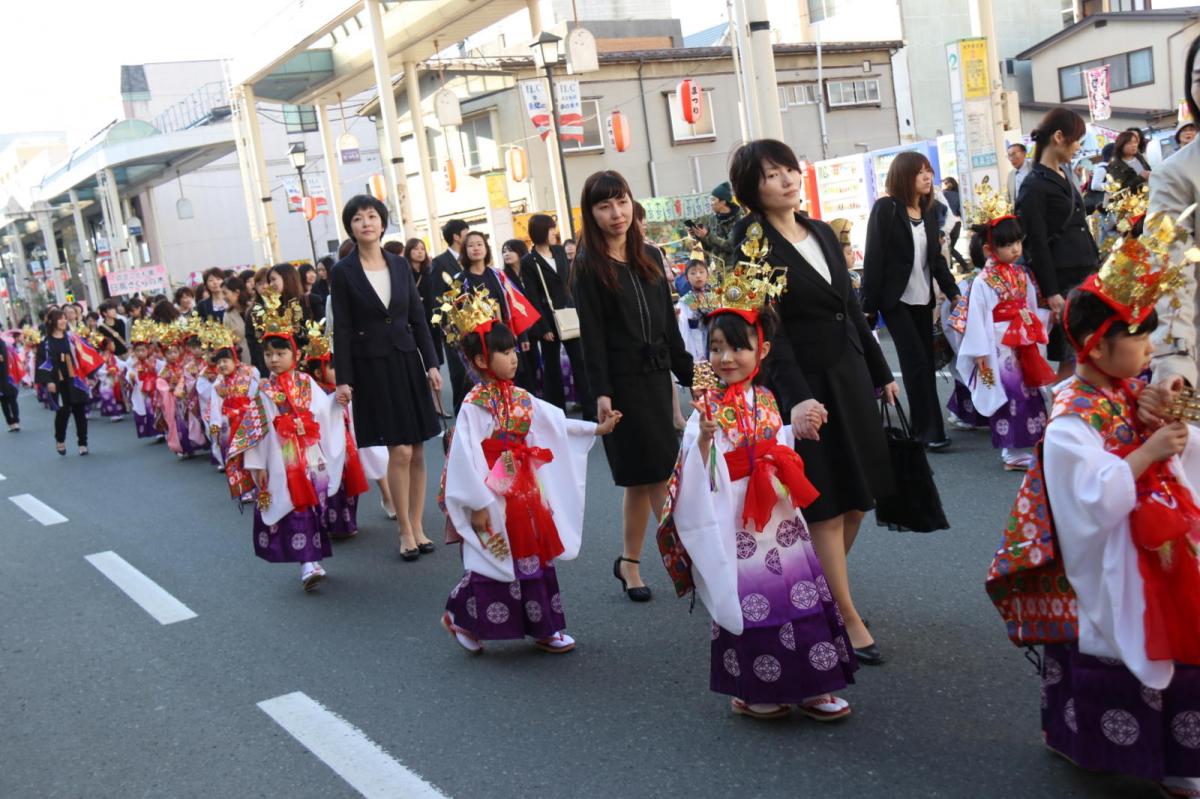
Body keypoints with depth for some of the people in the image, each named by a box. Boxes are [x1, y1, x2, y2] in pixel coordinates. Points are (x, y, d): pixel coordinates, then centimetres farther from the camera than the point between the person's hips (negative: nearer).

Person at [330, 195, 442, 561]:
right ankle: (405, 530, 6)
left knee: (417, 450, 4)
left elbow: (418, 318, 10)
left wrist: (431, 363, 5)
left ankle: (417, 525, 16)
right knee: (400, 451, -8)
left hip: (407, 360, 4)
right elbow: (342, 329, -5)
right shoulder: (343, 272, -3)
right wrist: (343, 379, -8)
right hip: (371, 366, -4)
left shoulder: (400, 265, 8)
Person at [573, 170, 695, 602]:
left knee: (644, 477, 8)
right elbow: (592, 334, -9)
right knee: (657, 475, -4)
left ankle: (629, 562, 17)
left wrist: (687, 372, 12)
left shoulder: (650, 256, 11)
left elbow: (668, 322, 14)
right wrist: (601, 393, -15)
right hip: (622, 382, -5)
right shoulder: (589, 266, -5)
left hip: (656, 376, 5)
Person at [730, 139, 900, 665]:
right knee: (827, 506, -1)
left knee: (860, 497, 11)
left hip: (851, 378, 7)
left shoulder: (822, 233, 11)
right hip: (806, 387, -7)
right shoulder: (753, 245, -11)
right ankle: (849, 620, 8)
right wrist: (795, 399, -31)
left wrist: (881, 372, 19)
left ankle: (826, 587, 29)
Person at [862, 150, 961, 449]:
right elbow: (873, 258, -12)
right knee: (916, 362, -8)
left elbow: (936, 257, 14)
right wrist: (869, 304, -14)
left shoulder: (929, 211, 9)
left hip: (923, 299, 6)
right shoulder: (885, 208, -9)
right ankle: (930, 430, -3)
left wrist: (953, 292, 4)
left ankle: (921, 427, 13)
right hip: (896, 299, -6)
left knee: (926, 361, 5)